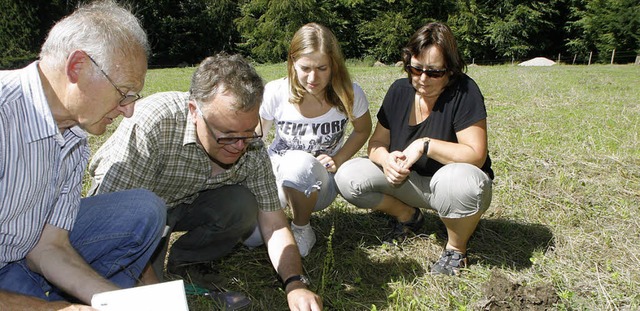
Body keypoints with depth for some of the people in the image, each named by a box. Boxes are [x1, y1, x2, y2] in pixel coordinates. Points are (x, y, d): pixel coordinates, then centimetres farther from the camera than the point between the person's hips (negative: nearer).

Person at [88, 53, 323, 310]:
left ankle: (185, 262, 0)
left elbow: (273, 223, -15)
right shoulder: (151, 122, -36)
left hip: (186, 204, 4)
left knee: (244, 207, -24)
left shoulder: (251, 146, -20)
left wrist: (295, 284, -30)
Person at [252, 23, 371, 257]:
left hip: (319, 182, 0)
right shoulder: (274, 93, -16)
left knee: (299, 163, -37)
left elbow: (362, 131, 5)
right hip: (276, 174, 1)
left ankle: (302, 231, -10)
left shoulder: (349, 95, -16)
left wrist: (337, 160, -11)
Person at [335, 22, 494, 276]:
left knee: (458, 180, -42)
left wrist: (426, 145, -32)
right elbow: (377, 142, 1)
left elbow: (476, 155, -25)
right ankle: (408, 216, 11)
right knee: (347, 176, -14)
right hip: (410, 181, 5)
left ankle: (457, 249, -9)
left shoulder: (463, 92, -19)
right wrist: (385, 158, -23)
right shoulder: (400, 91, -3)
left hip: (451, 182, -5)